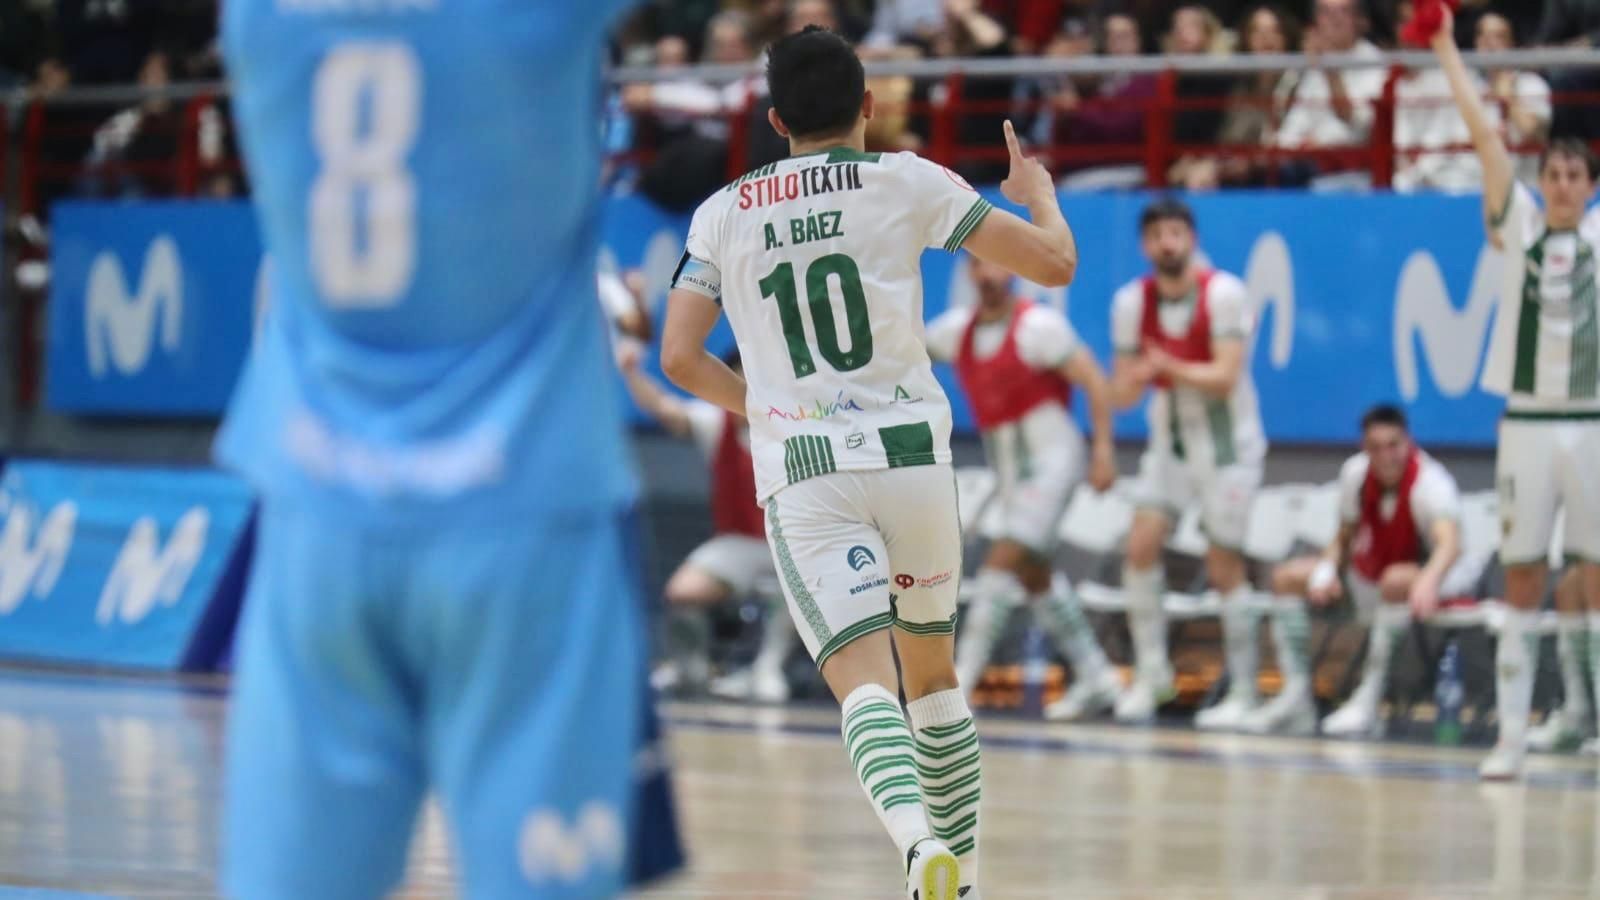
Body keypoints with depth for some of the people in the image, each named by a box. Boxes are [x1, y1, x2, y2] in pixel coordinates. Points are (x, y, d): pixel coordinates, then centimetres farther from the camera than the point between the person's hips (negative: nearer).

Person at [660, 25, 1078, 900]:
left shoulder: (723, 213, 9)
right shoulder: (907, 181, 3)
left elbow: (680, 358, 5)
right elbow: (1055, 262, 3)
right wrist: (1037, 192, 26)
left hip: (799, 471, 0)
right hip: (910, 452, 0)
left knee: (864, 679, -11)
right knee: (933, 677, 19)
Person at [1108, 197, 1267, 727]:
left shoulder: (1224, 294, -17)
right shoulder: (1132, 302, -3)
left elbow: (1226, 377, -25)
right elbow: (1121, 395, -2)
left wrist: (1171, 368, -42)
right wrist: (1135, 379, -27)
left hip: (1226, 443, -4)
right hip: (1169, 440, 4)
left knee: (1224, 568, -3)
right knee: (1141, 544, -11)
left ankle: (1243, 692, 6)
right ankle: (1150, 672, 1)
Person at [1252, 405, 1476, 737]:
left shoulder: (1429, 482, -28)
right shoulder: (1355, 473, -9)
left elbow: (1450, 543, -46)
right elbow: (1344, 538, 6)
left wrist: (1428, 581, -68)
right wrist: (1326, 570, -16)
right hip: (1370, 575, 7)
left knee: (1397, 581, -41)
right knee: (1288, 577, -2)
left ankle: (1368, 701, -35)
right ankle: (1296, 695, -7)